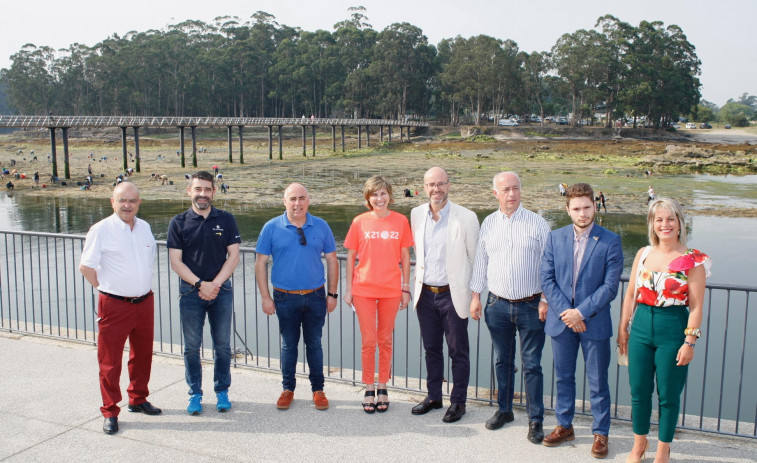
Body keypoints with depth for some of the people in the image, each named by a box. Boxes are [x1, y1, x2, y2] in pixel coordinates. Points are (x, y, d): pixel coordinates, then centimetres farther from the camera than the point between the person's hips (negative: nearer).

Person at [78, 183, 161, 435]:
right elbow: (85, 266, -8)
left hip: (144, 302, 5)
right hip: (114, 305, -5)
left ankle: (138, 399, 34)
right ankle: (110, 412, 14)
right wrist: (105, 288, -3)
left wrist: (142, 287, 13)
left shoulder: (144, 227, 7)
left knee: (142, 356, 17)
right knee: (110, 361, 2)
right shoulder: (101, 230, -10)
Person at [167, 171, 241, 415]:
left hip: (221, 291, 1)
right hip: (190, 292, 0)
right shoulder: (179, 223, 1)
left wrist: (215, 284, -11)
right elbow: (176, 261, -3)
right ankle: (195, 394, 19)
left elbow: (233, 256, 0)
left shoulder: (226, 220, 3)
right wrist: (200, 284, -13)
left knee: (223, 346, 7)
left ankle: (222, 392, 20)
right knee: (192, 347, 7)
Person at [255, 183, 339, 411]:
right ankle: (288, 389, 25)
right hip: (285, 298, -1)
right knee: (288, 345, 11)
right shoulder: (271, 228, -2)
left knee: (314, 344, 9)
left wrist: (332, 294, 3)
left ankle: (318, 389, 22)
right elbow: (261, 263, 0)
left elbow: (331, 260, 7)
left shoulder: (321, 226, 1)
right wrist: (265, 297, -4)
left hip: (315, 296, 1)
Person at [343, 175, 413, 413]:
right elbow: (351, 257, 4)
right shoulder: (359, 222, -1)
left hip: (390, 290, 1)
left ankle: (383, 388, 22)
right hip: (364, 290, 0)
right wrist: (348, 288, 2)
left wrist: (406, 288, 4)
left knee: (385, 340, 10)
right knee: (368, 341, 4)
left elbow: (405, 257, 5)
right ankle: (369, 389, 17)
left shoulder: (400, 221, 0)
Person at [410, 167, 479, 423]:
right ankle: (433, 396, 31)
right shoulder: (416, 215, 4)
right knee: (431, 349, 16)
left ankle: (458, 401, 21)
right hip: (425, 294, 4)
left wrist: (475, 294, -4)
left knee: (458, 351, 7)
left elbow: (475, 258, -4)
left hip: (453, 294, -4)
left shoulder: (466, 217, -10)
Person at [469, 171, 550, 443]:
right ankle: (504, 410, 31)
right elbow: (480, 262, 12)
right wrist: (475, 296, 9)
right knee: (502, 362, 15)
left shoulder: (537, 223, -3)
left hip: (530, 305, -3)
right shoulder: (488, 224, 6)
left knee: (532, 365, 1)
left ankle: (536, 420, 12)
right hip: (498, 305, 3)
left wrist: (545, 300, -6)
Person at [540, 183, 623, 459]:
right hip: (561, 321, 3)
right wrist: (565, 312, -12)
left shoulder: (610, 241, -6)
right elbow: (546, 278, -1)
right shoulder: (555, 238, 3)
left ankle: (600, 433, 23)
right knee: (563, 377, 16)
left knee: (598, 382, 7)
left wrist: (582, 312, -16)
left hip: (594, 322, -3)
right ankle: (564, 426, 32)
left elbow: (610, 286, -10)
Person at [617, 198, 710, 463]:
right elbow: (631, 294, 11)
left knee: (668, 395, 7)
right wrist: (623, 328, 10)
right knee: (639, 391, 11)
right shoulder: (643, 254, 6)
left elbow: (696, 306, -8)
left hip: (673, 329, -4)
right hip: (641, 326, 4)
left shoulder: (692, 260, -7)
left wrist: (690, 342, -12)